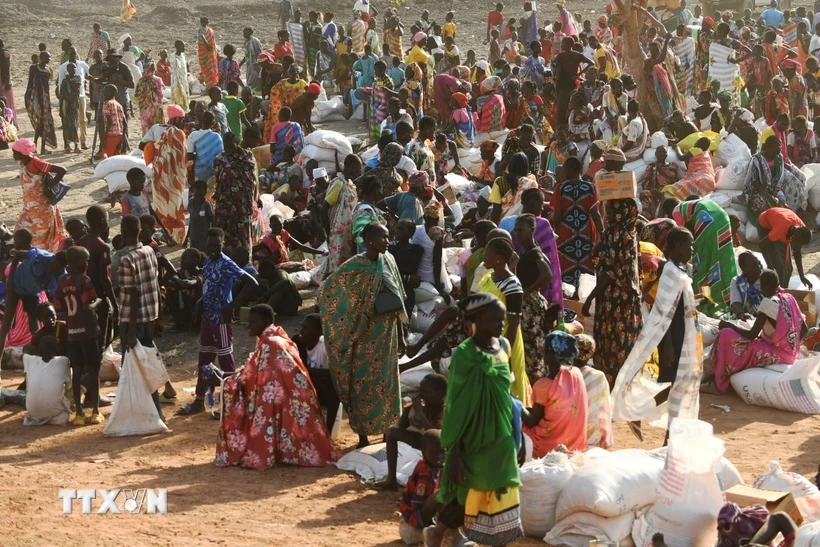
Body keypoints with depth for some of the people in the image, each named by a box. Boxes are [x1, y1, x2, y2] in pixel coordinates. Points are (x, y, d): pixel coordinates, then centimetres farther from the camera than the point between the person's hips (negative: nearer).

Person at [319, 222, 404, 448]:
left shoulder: (388, 261, 1)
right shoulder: (355, 267, -16)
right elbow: (328, 290, -12)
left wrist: (400, 327, 12)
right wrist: (344, 329, -8)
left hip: (387, 330, 5)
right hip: (366, 332, -5)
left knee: (386, 379, 13)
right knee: (363, 382, 3)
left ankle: (386, 428, 26)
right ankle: (363, 435, 12)